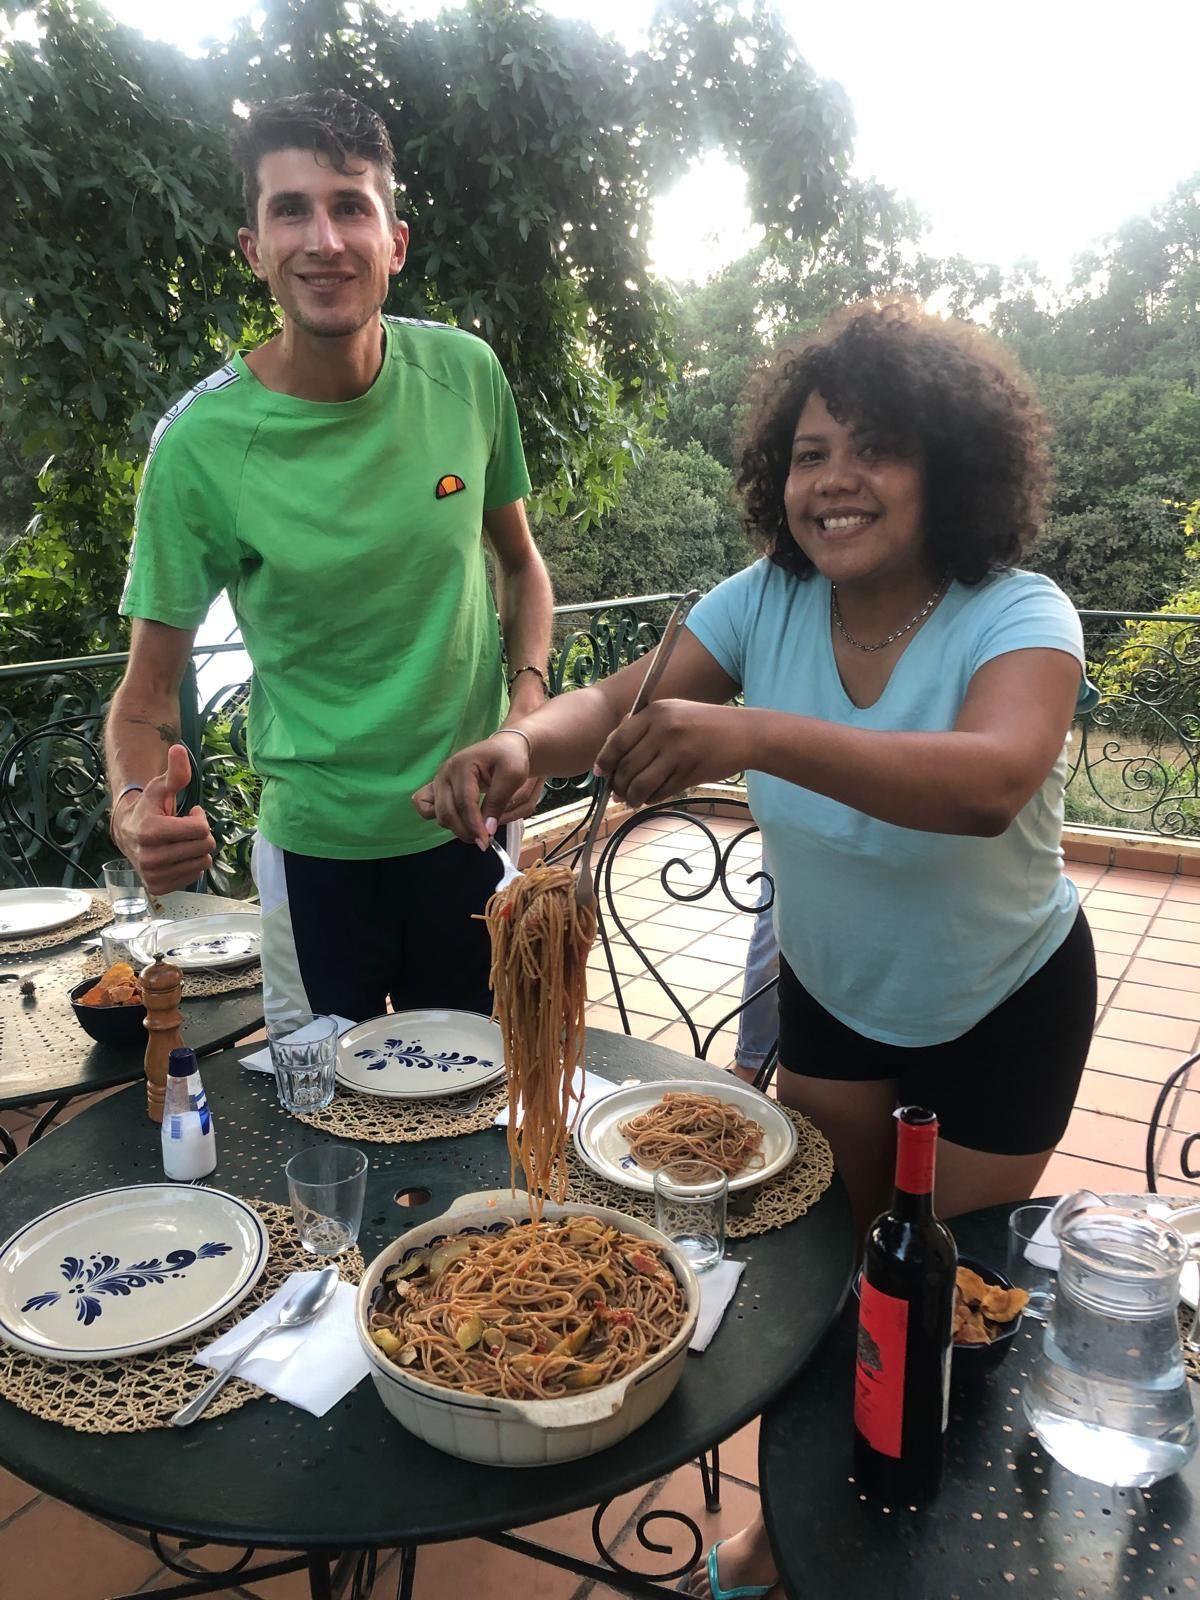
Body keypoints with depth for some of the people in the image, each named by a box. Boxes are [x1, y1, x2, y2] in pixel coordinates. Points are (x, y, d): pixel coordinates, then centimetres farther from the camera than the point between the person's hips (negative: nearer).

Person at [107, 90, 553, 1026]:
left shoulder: (466, 373, -8)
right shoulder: (200, 443, -15)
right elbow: (151, 685, -7)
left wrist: (529, 697, -10)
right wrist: (136, 804, -27)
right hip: (317, 850, -2)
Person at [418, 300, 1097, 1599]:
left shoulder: (1018, 618, -28)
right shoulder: (767, 601, -15)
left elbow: (990, 781, -48)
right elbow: (623, 698, -18)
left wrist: (759, 734, -62)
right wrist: (525, 742, -41)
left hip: (1006, 1005, -3)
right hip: (832, 987, 3)